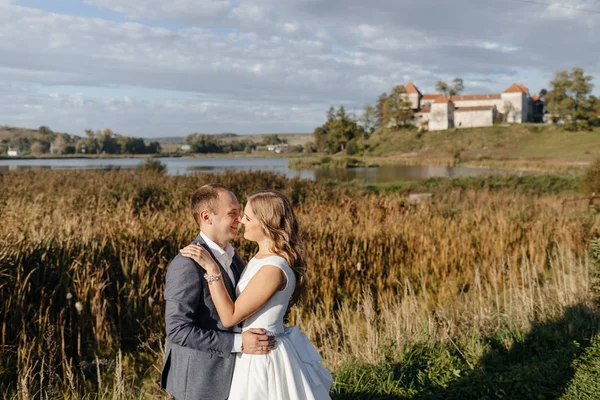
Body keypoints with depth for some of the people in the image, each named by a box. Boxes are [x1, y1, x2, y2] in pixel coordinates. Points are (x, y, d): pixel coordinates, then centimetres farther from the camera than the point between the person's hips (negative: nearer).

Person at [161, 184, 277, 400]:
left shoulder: (231, 255, 6)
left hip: (227, 373, 8)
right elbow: (177, 330, -24)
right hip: (198, 382, -8)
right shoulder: (187, 264, -21)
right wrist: (238, 342, -25)